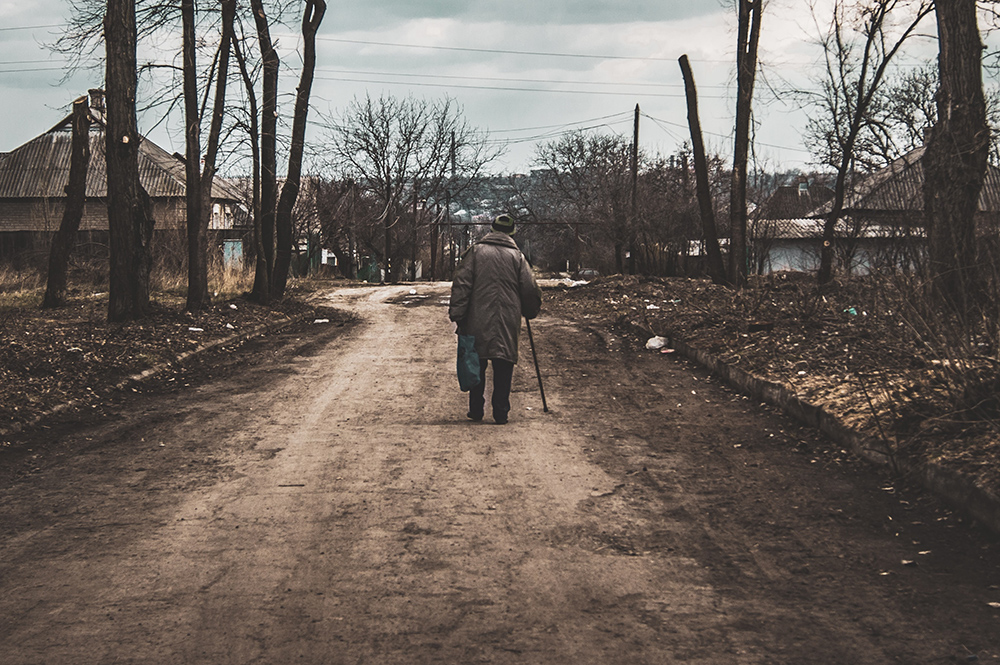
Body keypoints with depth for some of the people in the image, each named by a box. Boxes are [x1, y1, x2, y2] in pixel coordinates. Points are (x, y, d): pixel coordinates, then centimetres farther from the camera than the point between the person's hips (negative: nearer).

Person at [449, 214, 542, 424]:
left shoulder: (475, 251, 4)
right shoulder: (517, 256, 6)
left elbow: (461, 284, -4)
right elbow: (530, 289, 5)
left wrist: (457, 314, -3)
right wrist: (530, 312, 22)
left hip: (478, 321, 0)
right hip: (508, 321, 0)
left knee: (476, 365, 11)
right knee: (503, 367, 5)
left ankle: (476, 409, 15)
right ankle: (501, 413, 3)